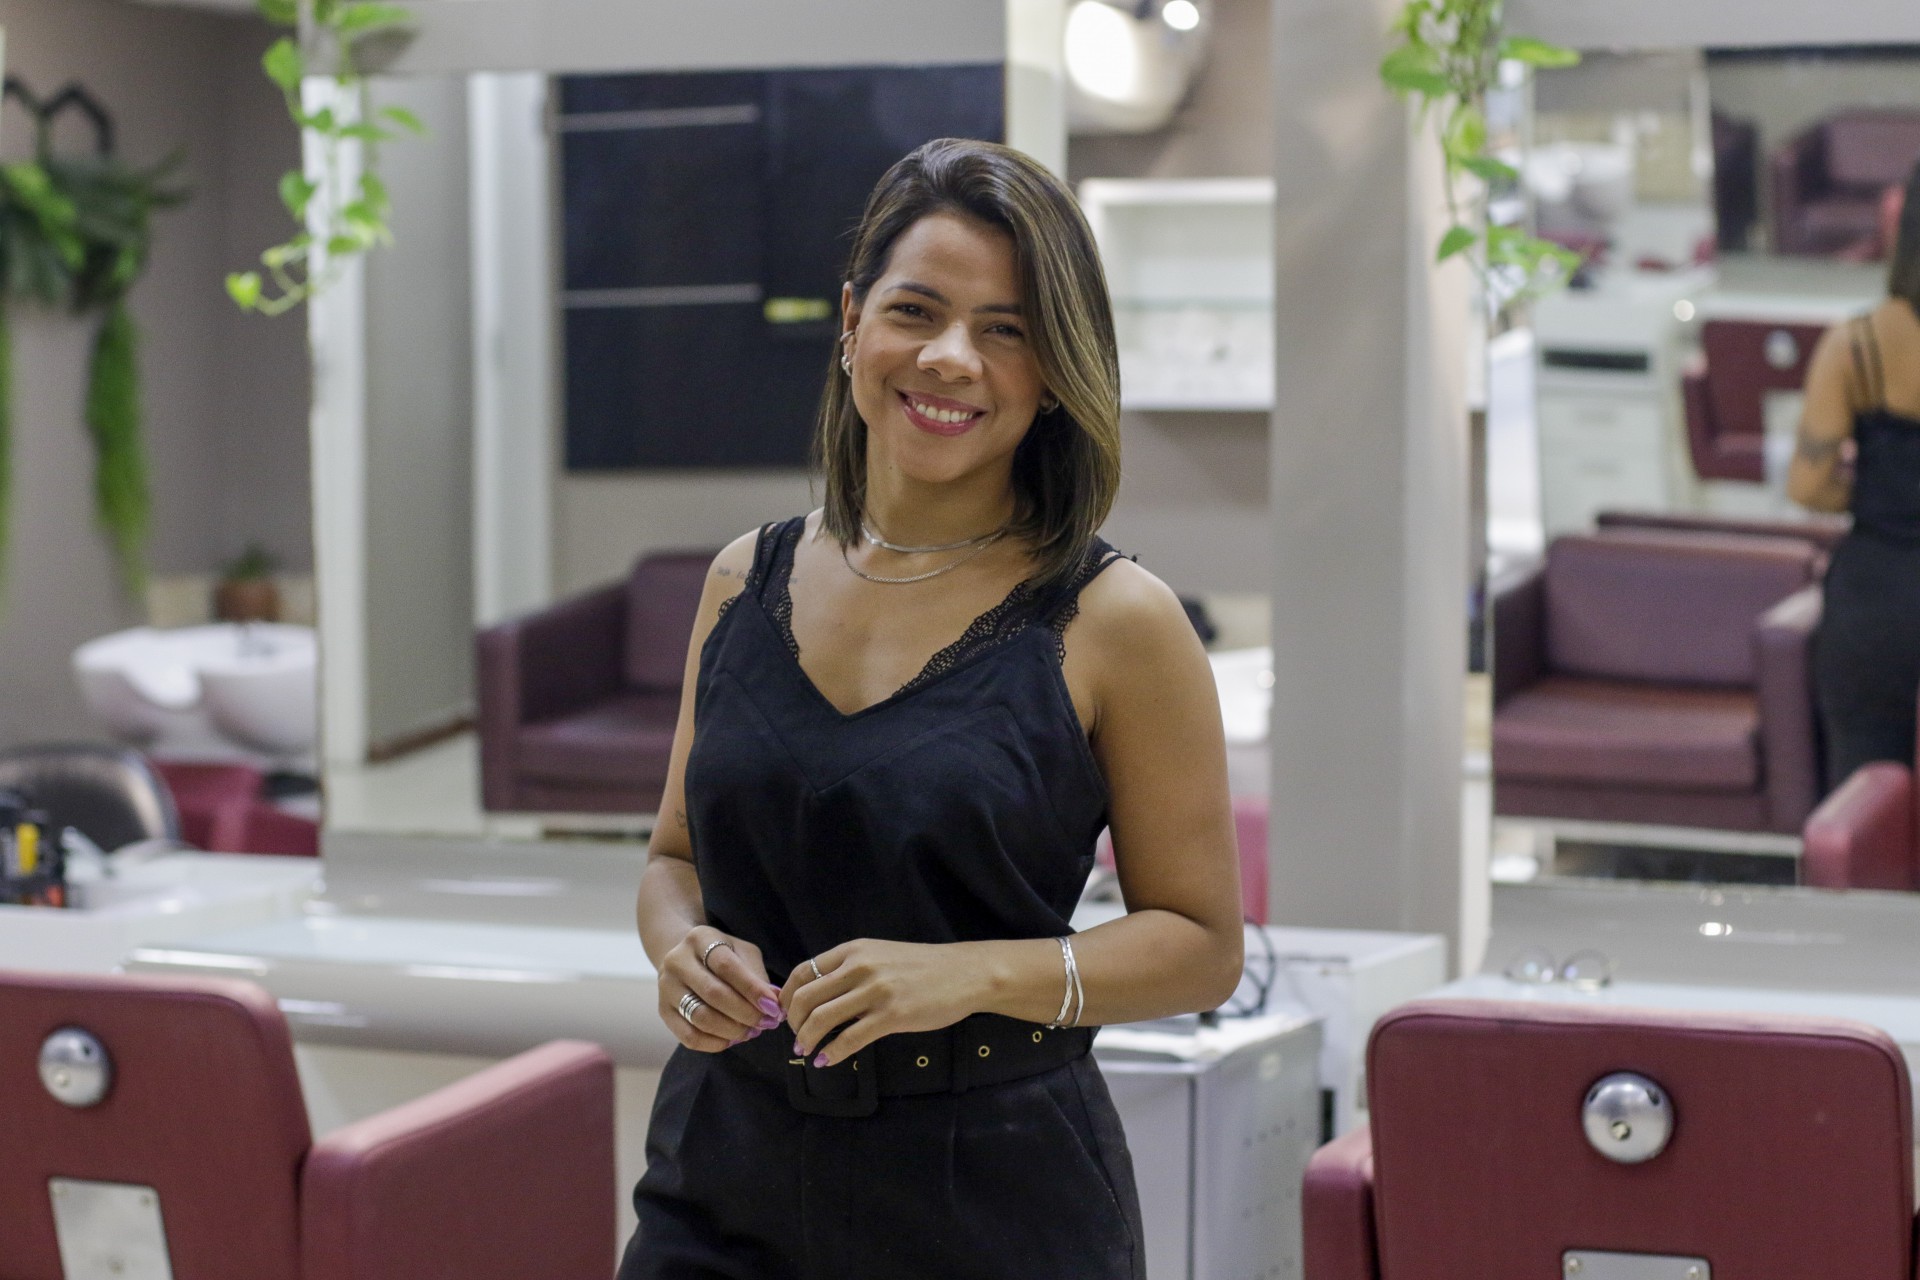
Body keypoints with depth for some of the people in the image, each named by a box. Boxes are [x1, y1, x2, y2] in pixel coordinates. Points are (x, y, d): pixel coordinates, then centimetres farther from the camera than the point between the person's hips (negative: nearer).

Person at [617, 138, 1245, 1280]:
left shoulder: (1113, 622, -8)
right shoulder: (748, 582, 5)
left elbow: (1203, 945, -5)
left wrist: (979, 974, -19)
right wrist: (683, 946, -7)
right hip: (724, 1173, 3)